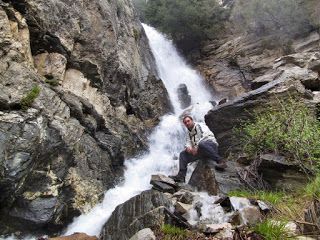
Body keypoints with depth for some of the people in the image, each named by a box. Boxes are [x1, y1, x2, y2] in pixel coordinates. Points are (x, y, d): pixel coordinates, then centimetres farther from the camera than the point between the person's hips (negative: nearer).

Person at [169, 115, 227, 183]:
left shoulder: (200, 126, 4)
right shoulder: (188, 133, 25)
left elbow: (204, 136, -13)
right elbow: (188, 142, 10)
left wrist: (197, 147, -21)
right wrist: (188, 147, -15)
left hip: (211, 144, -6)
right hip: (200, 151, 7)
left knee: (201, 144, -40)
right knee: (183, 154, -5)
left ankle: (220, 161, -35)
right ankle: (181, 175, -17)